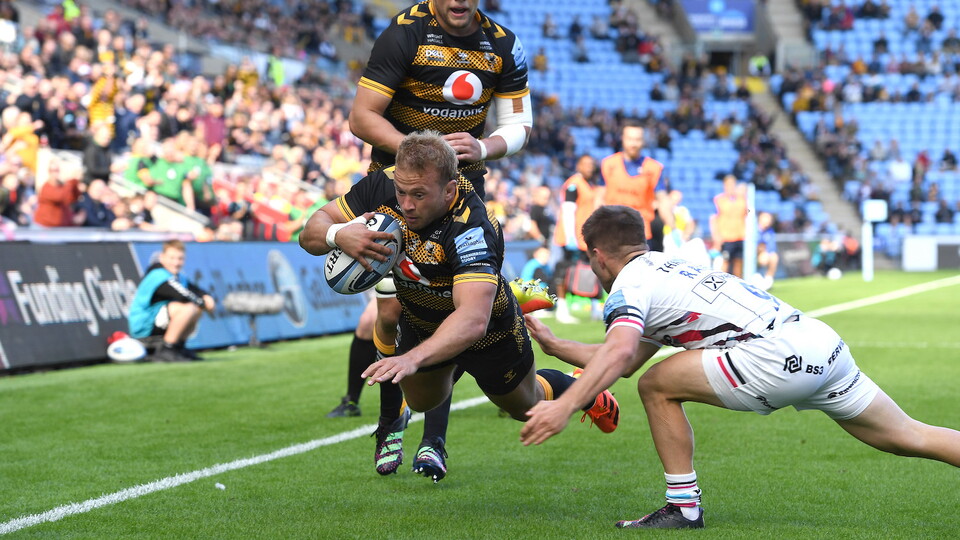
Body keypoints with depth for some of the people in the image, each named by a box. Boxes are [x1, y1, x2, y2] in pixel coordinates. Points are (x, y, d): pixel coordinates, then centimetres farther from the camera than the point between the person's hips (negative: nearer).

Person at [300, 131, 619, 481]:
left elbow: (473, 320, -57)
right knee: (422, 402, 27)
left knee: (525, 405, 23)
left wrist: (413, 359, -72)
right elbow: (311, 233, -22)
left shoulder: (473, 231, -45)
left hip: (490, 332, -4)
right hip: (419, 320, 4)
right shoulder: (383, 184, -29)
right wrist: (337, 235, -47)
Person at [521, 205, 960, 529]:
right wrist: (554, 345, 37)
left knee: (658, 386, 1)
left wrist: (565, 405, -29)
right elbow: (625, 364, 34)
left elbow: (619, 352, -21)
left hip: (779, 353, -10)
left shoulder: (630, 283, 1)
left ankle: (684, 507, 4)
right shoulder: (665, 269, 28)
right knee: (906, 437, 14)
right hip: (822, 341, 10)